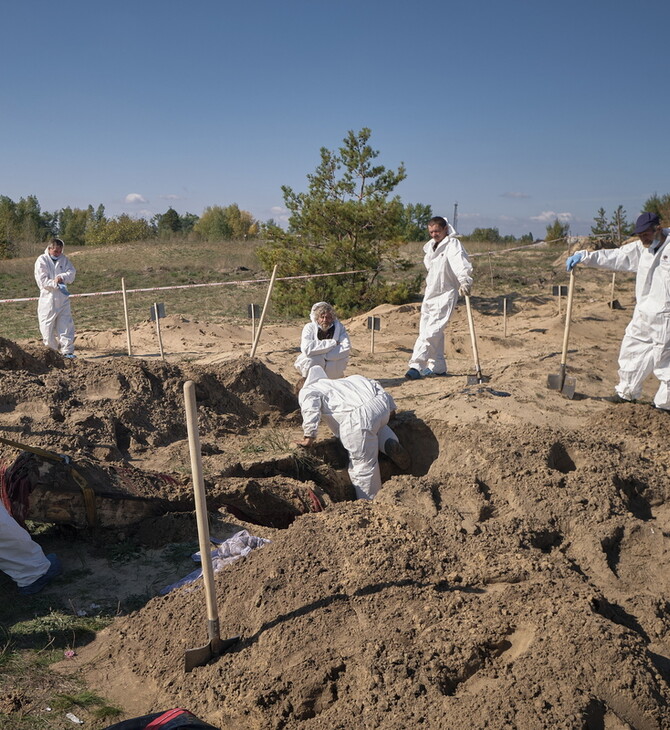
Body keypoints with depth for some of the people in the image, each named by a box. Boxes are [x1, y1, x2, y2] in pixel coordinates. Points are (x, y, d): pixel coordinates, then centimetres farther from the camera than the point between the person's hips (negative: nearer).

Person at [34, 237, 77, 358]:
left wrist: (62, 277, -21)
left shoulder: (64, 259, 8)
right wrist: (56, 284, -22)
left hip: (62, 298, 3)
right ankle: (51, 350, 18)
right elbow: (42, 281, -12)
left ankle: (67, 351, 4)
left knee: (66, 324, 0)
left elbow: (71, 272, -3)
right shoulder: (41, 260, -5)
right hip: (48, 297, -3)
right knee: (48, 326, 4)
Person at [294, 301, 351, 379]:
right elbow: (306, 348, -35)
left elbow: (346, 348, -24)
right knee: (314, 358, -33)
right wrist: (332, 343, -30)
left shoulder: (339, 327, -10)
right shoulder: (309, 327, -16)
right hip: (312, 363, -3)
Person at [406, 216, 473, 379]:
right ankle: (438, 367, 22)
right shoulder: (430, 245, 12)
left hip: (445, 294, -8)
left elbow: (460, 264, -31)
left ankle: (417, 366, -17)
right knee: (434, 332, 13)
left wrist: (465, 281, -48)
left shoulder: (452, 244, -13)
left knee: (431, 331, -15)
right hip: (430, 293, 9)